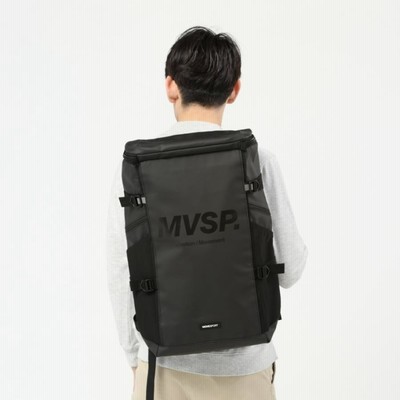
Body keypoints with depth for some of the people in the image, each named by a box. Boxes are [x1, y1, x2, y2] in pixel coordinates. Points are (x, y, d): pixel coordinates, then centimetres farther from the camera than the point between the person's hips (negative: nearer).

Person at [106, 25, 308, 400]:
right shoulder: (257, 161, -13)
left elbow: (121, 269, -4)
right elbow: (288, 268, -7)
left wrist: (135, 353, 9)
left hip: (164, 359, 1)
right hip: (242, 363, -1)